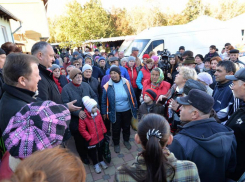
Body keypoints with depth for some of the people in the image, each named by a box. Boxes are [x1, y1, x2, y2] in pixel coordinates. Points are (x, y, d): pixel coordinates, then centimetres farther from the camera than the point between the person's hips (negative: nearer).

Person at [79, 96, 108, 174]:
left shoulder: (97, 112, -12)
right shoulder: (83, 116, -26)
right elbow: (82, 129, -19)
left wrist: (104, 131, 4)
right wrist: (88, 137, -16)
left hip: (100, 137, 4)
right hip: (92, 140, -4)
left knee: (100, 150, 26)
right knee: (93, 152, 20)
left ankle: (101, 161, 52)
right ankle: (96, 164, 46)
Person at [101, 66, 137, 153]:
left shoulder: (126, 83, -11)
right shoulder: (107, 86, -14)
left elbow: (132, 96, -2)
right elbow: (104, 101, -4)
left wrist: (135, 108, 2)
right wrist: (104, 112, 0)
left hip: (127, 111, 2)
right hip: (115, 112, -1)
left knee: (126, 127, 21)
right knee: (116, 129, 15)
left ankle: (126, 140, 48)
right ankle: (116, 144, 41)